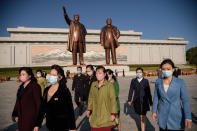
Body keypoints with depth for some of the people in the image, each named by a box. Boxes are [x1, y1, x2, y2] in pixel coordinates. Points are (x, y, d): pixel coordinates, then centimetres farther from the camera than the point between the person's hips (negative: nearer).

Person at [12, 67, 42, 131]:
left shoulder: (35, 86, -14)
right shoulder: (21, 86, 10)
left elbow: (38, 102, -14)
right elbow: (18, 101, 17)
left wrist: (38, 118, -13)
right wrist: (14, 114, 18)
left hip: (31, 116, -7)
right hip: (21, 116, 7)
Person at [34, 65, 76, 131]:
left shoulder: (64, 91, -15)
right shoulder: (46, 90, 2)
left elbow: (70, 110, -13)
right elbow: (42, 107, 8)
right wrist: (37, 124, 8)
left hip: (62, 126, -5)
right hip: (50, 125, 6)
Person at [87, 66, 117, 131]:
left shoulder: (109, 85, -12)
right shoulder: (93, 84, 2)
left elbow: (113, 100, -10)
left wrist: (113, 113, -11)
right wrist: (89, 109, 13)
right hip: (95, 116, 4)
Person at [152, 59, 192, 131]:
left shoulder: (180, 82, -8)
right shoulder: (158, 82, -2)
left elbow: (185, 100, -9)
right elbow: (156, 97, 5)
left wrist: (188, 117, -15)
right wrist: (154, 111, 6)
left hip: (176, 117, -2)